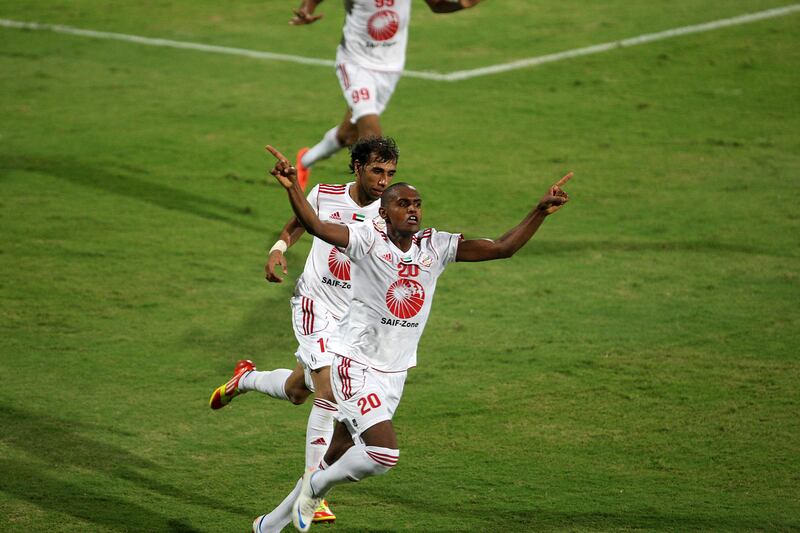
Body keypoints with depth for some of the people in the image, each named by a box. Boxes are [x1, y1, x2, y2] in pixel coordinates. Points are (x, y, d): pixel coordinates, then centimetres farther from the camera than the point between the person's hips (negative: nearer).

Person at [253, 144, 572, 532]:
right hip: (355, 360, -6)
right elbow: (315, 226, -30)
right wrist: (292, 188, -48)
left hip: (395, 370, 6)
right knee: (384, 453, -20)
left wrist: (541, 212, -15)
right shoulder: (368, 239, -14)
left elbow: (502, 248, -4)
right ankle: (317, 485, 9)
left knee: (339, 458, 14)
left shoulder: (435, 246, 0)